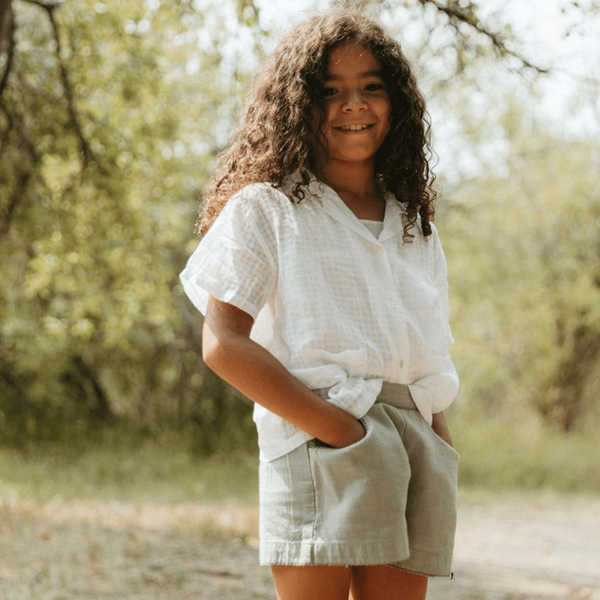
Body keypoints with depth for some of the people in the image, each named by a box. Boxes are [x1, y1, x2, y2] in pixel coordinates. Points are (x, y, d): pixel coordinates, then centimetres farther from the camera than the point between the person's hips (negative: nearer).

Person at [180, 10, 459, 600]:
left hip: (418, 443, 5)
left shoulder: (417, 229, 21)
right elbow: (223, 344, -7)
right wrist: (336, 428, -16)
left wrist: (442, 457, 6)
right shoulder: (267, 209, 5)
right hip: (317, 443, -5)